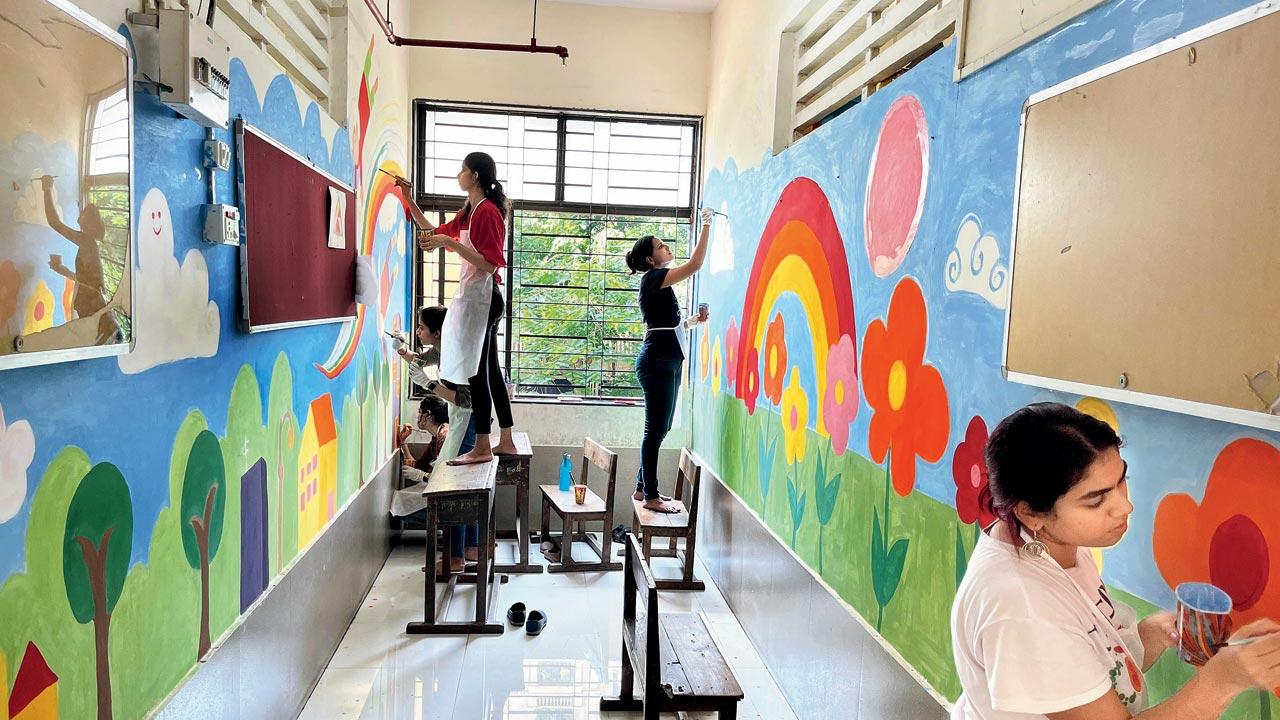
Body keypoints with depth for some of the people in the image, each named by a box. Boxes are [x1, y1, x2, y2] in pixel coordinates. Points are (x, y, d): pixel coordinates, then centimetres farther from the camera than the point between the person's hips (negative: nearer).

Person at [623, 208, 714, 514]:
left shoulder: (658, 284, 20)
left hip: (667, 361, 10)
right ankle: (651, 497, 0)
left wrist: (693, 321, 10)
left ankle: (643, 487, 22)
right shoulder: (653, 277, -9)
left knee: (660, 428, 13)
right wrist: (706, 225, -13)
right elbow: (695, 264, -19)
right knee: (656, 429, -6)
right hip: (657, 361, -10)